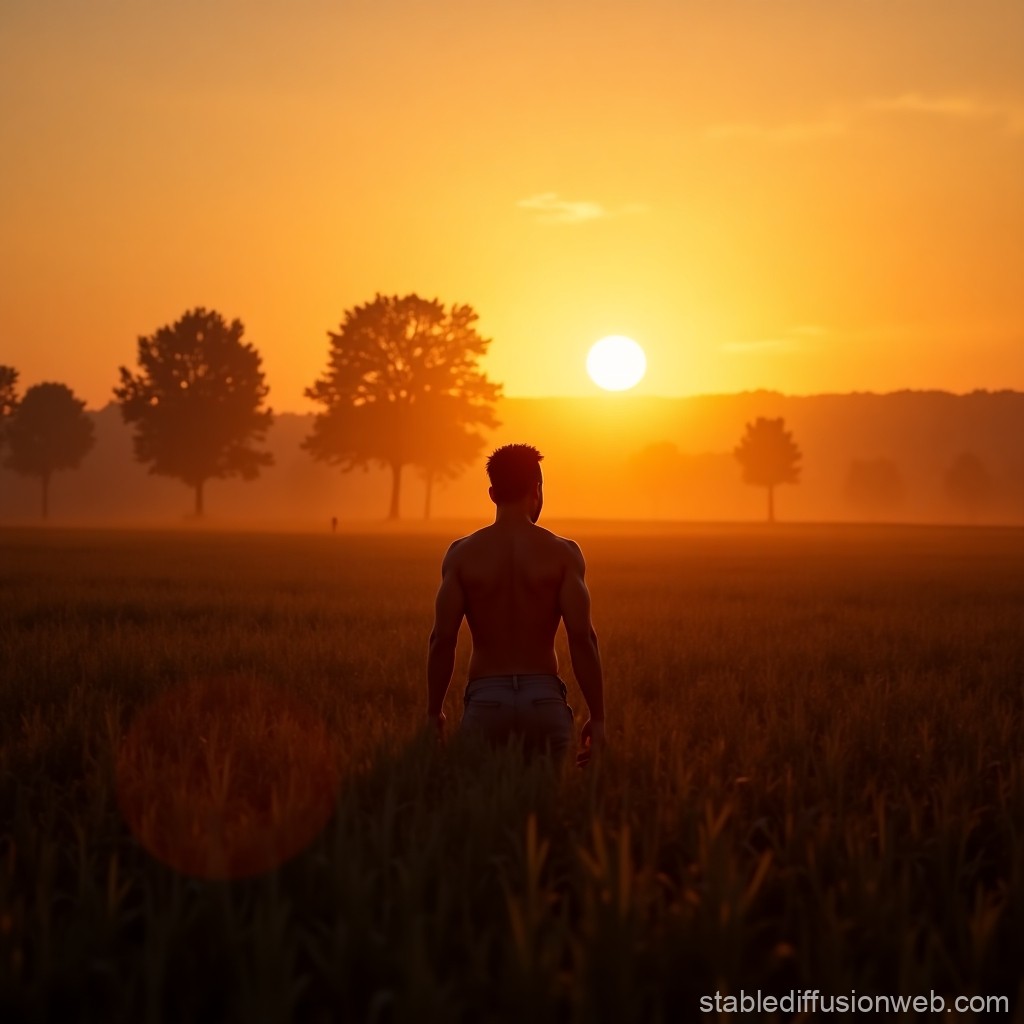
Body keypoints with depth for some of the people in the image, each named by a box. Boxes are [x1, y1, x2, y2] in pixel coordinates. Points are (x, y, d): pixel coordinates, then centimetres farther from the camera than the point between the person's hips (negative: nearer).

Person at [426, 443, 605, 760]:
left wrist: (434, 711, 8)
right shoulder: (562, 553, -1)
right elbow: (582, 638, -7)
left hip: (485, 698, 0)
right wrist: (597, 716, -2)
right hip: (544, 697, 0)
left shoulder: (462, 553, 2)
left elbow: (442, 639, -2)